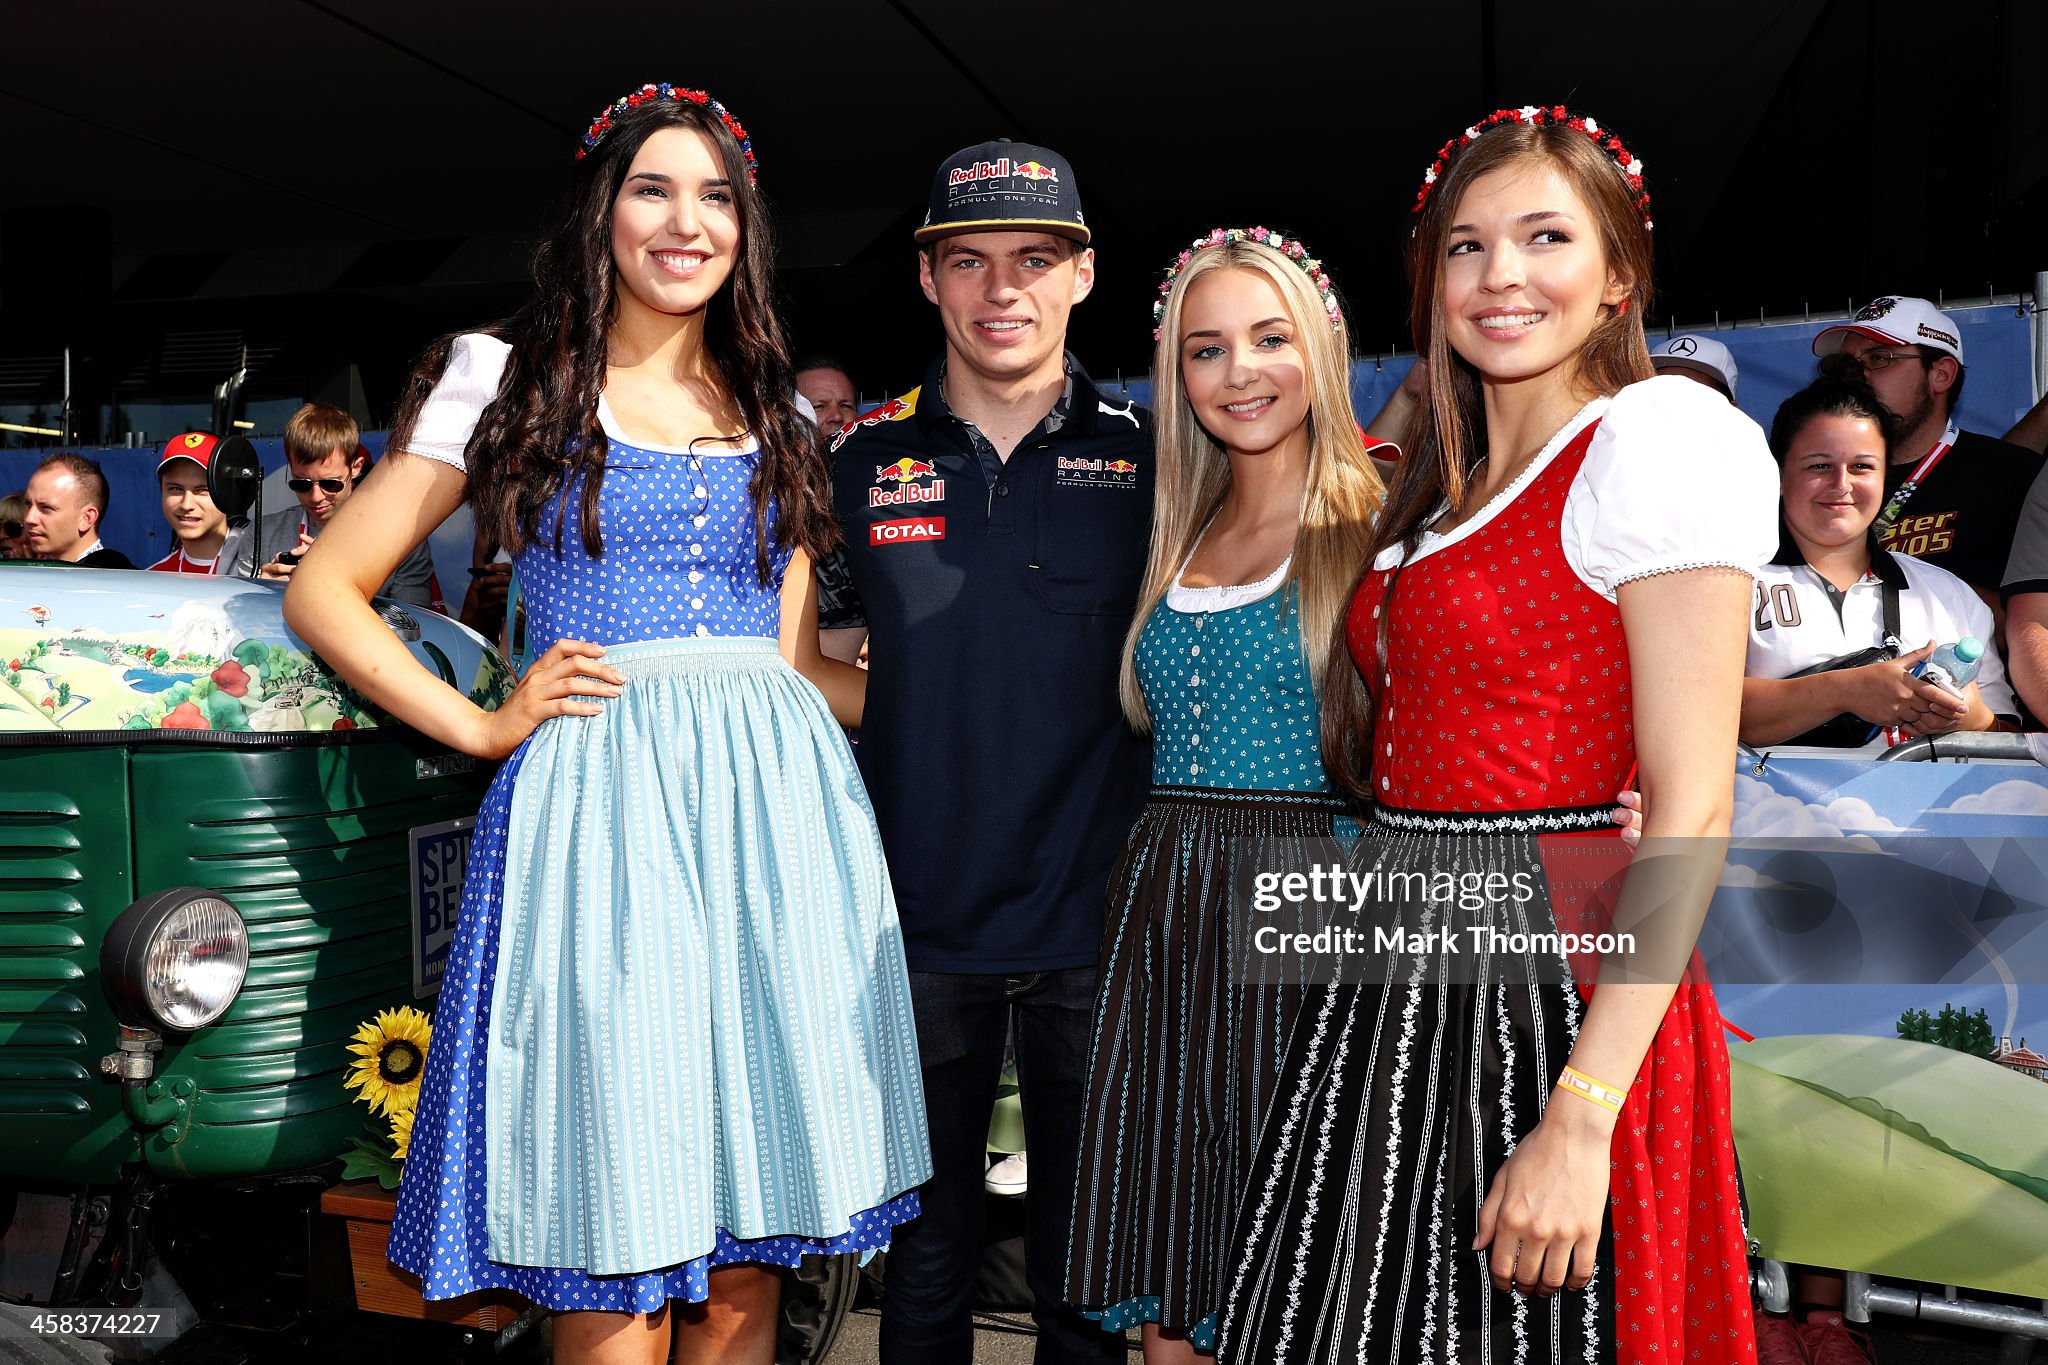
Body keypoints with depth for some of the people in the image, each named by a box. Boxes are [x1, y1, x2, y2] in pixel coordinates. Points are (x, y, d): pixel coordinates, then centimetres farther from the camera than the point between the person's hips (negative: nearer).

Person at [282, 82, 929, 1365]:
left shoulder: (777, 418, 17)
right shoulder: (508, 380, 7)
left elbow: (801, 664, 15)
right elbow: (324, 591, 6)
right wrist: (482, 726, -2)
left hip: (776, 809, 3)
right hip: (598, 810, -3)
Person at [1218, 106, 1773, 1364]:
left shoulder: (1664, 436, -10)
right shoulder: (1444, 489, 15)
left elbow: (1690, 809, -17)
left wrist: (1581, 1118, -23)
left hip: (1553, 975, -7)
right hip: (1400, 966, 7)